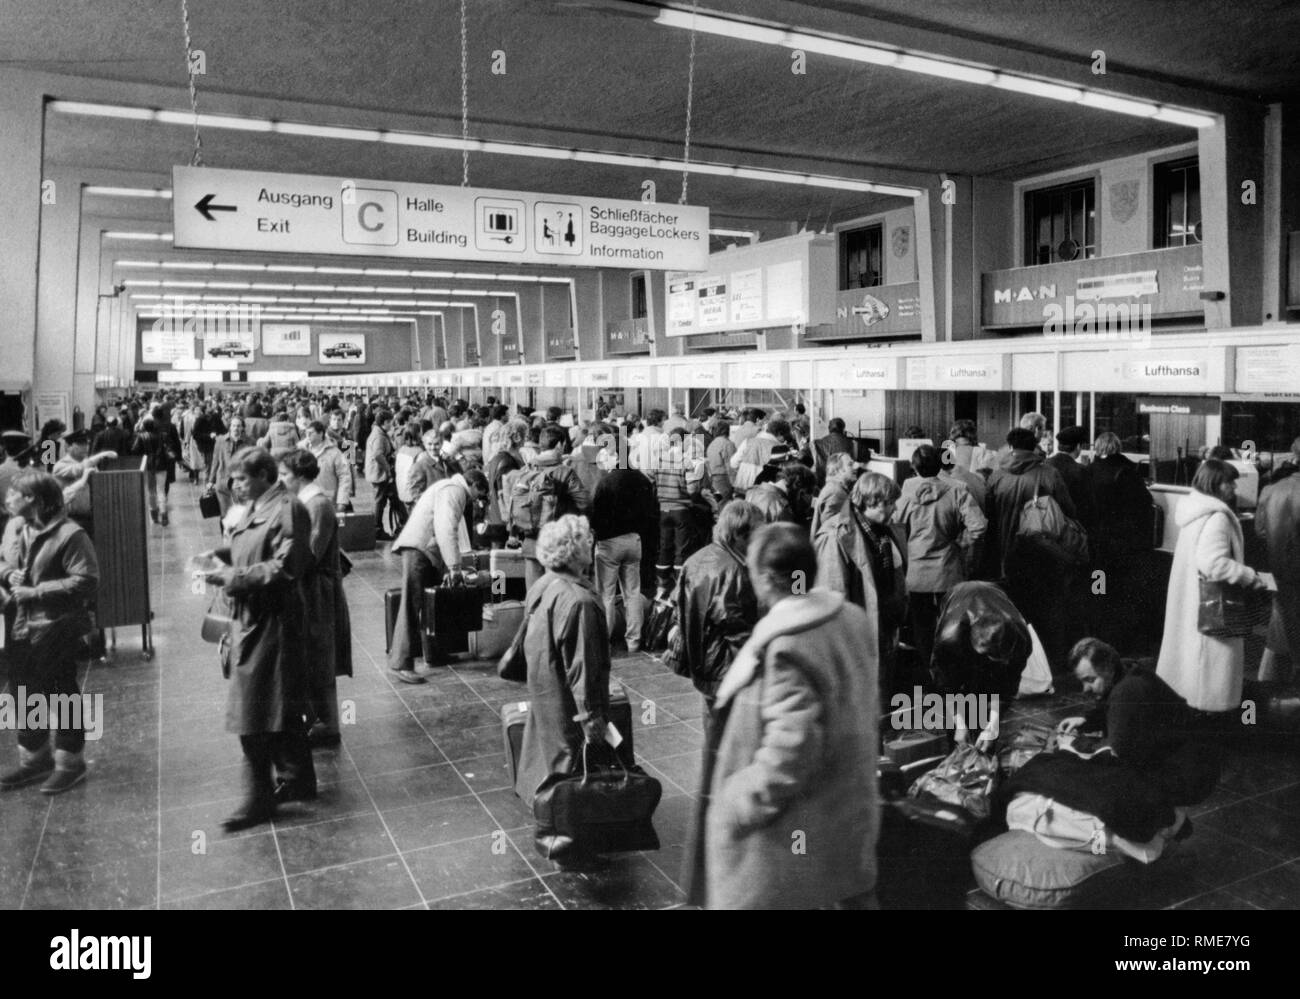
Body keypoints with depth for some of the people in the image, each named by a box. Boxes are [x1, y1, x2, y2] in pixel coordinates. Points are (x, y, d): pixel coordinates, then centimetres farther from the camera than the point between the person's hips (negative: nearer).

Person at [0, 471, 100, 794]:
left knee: (63, 693, 5)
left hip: (57, 628, -7)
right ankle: (34, 758, 34)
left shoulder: (70, 535, -18)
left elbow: (85, 581, -20)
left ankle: (70, 761, 20)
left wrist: (36, 592, -20)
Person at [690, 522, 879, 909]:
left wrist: (737, 804, -17)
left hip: (790, 832, -8)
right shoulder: (853, 618, -1)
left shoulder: (784, 649, -27)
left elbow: (790, 752, -29)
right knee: (854, 895, 21)